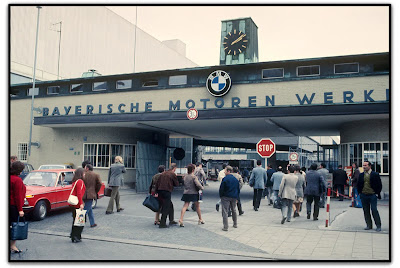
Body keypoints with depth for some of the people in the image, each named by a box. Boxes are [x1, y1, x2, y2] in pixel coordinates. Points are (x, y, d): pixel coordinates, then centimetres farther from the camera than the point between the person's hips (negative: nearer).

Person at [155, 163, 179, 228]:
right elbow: (177, 184, -1)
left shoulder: (163, 173, 13)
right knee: (165, 208, -2)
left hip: (160, 191, 7)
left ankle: (171, 220, 29)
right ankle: (162, 224, -2)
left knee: (170, 205, 22)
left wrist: (156, 192, 11)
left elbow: (157, 183, 10)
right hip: (167, 192, -7)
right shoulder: (173, 174, -6)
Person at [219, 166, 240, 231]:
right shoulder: (236, 179, 6)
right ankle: (235, 224, 32)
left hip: (226, 197, -6)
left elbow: (221, 189, -12)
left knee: (225, 212, -2)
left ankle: (225, 227, -6)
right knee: (234, 210, 22)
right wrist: (237, 197, 18)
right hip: (234, 197, 6)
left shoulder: (225, 179, -14)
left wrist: (221, 196, 2)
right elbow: (238, 189, 12)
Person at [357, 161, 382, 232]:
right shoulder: (361, 175, 8)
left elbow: (379, 185, 0)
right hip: (363, 195, 4)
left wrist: (377, 193, -4)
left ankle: (378, 226, 4)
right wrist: (360, 192, 8)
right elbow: (358, 185, 16)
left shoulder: (375, 174, -3)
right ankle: (369, 225, 17)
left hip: (373, 195, -4)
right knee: (366, 211, 7)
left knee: (374, 210, -7)